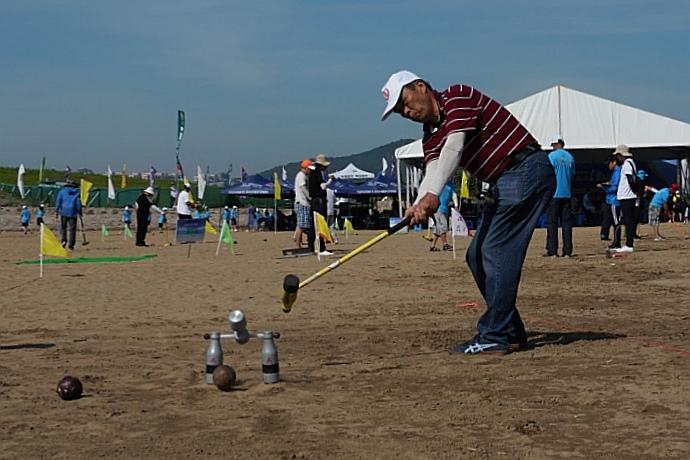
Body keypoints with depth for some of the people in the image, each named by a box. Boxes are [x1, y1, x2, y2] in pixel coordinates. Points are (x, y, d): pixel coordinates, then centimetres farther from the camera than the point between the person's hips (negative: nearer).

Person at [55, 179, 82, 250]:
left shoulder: (62, 191, 5)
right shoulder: (76, 192, 6)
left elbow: (58, 201, 0)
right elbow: (78, 203, 2)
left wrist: (56, 211, 1)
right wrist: (79, 212, 7)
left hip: (64, 212, 0)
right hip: (73, 212, 0)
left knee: (63, 227, 13)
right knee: (72, 228, 3)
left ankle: (63, 240, -6)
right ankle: (70, 244, 0)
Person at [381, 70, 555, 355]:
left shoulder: (458, 96, -9)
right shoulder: (431, 136, 13)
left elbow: (454, 146, -24)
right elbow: (433, 171, -5)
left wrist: (433, 195, -36)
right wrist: (419, 205, -27)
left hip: (527, 169, -10)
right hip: (504, 184, 10)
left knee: (496, 252, -14)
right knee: (477, 256, 10)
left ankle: (494, 337, -12)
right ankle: (510, 332, 17)